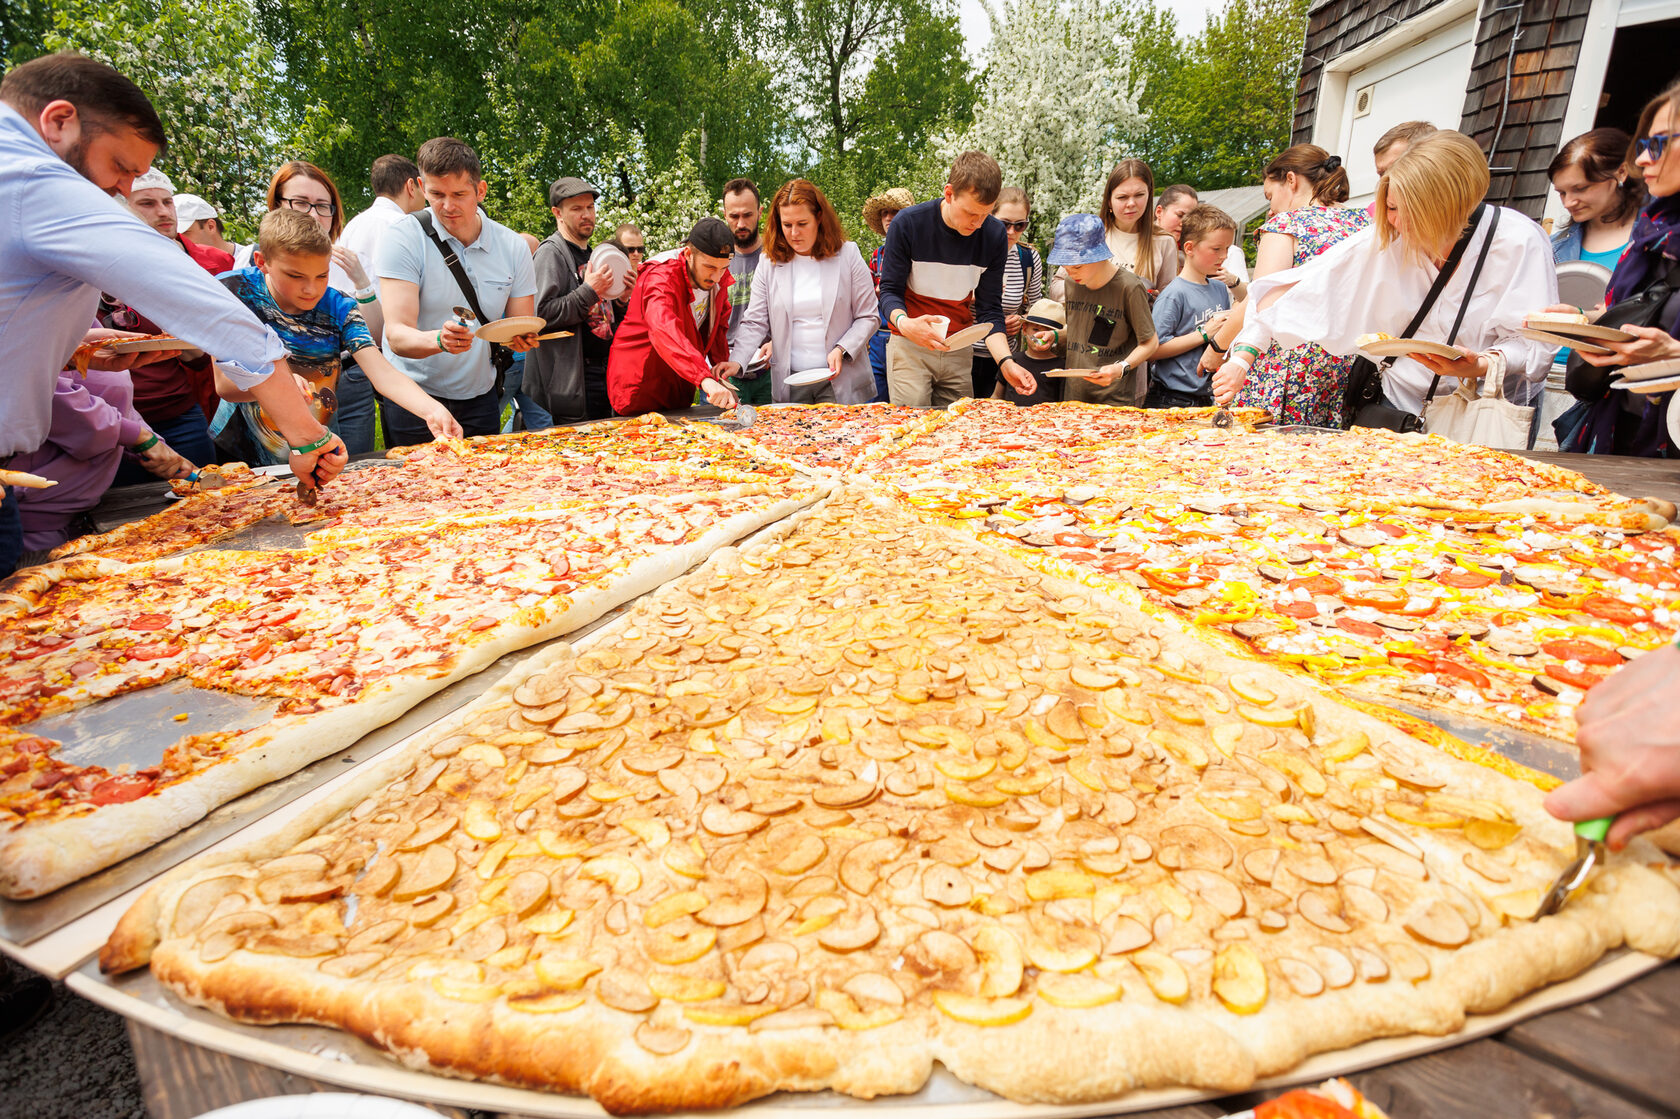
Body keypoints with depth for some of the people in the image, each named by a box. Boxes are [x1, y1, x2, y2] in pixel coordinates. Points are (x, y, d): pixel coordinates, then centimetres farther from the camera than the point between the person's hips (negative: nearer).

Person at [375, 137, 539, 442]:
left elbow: (521, 327, 3)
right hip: (413, 398, -3)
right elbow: (397, 336, -19)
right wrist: (438, 340, -41)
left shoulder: (513, 247, -1)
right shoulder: (403, 238, -12)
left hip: (479, 398, 3)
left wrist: (522, 339, -21)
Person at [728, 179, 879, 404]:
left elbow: (869, 317, 3)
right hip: (788, 383, 1)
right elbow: (754, 324, 3)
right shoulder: (769, 263, 5)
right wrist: (734, 363, -14)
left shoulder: (848, 255, 1)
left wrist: (842, 350, -13)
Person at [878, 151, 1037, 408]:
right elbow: (889, 290, -6)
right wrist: (904, 324, -29)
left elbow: (989, 309, -2)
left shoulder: (994, 234, -4)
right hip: (910, 347, -3)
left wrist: (1006, 362, -16)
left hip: (959, 351, 3)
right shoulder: (908, 223, -11)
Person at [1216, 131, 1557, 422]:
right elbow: (1290, 291, -12)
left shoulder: (1521, 243, -12)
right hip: (1403, 404, 1)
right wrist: (1241, 358, -23)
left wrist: (1480, 367, -33)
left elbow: (1536, 348, -11)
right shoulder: (1385, 240, -9)